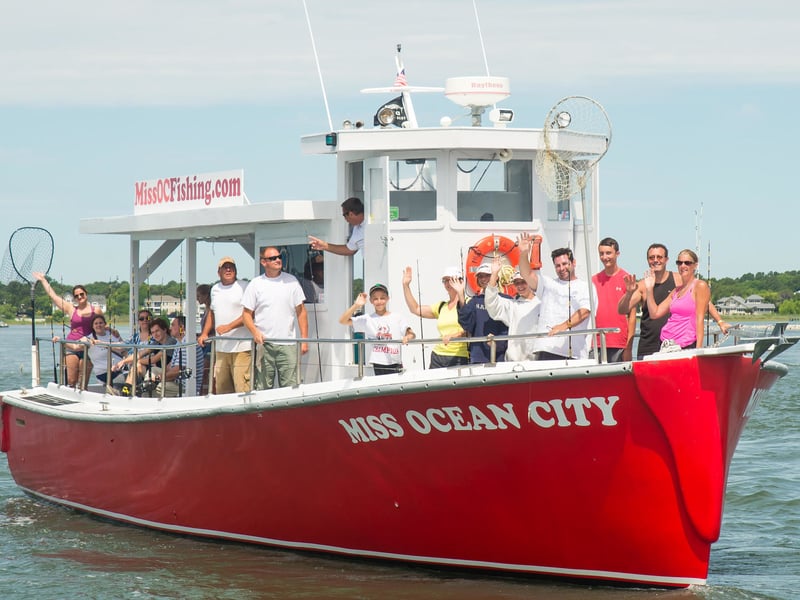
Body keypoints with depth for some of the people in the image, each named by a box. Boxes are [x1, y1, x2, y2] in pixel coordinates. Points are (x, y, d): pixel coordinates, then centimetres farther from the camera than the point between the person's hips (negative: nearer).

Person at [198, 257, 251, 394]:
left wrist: (229, 327, -17)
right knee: (221, 389, 7)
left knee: (242, 389, -12)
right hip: (221, 348, 7)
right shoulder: (215, 289, 18)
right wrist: (205, 333, 19)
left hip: (241, 348, -7)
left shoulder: (244, 287, -4)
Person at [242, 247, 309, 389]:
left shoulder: (291, 281, 9)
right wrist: (255, 332, -14)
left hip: (288, 344, 1)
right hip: (263, 343, -1)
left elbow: (301, 312, 10)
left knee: (291, 387, -5)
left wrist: (304, 339, 3)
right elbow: (246, 314, 5)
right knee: (263, 388, 0)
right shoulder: (255, 285, 5)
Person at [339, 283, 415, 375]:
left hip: (395, 366, 0)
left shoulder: (398, 318, 6)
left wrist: (408, 337, -29)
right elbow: (343, 321, 4)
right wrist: (356, 305, -9)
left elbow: (411, 334, -4)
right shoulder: (367, 319, 8)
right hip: (377, 366, 0)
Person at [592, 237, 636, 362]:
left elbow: (632, 315, -1)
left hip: (619, 347, -3)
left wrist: (629, 347, -7)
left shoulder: (626, 279, 0)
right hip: (596, 345, 3)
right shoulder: (594, 280, 11)